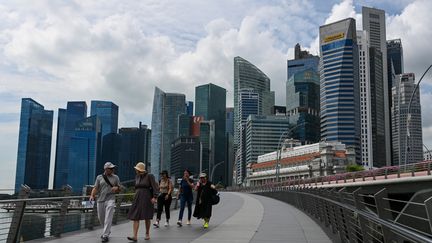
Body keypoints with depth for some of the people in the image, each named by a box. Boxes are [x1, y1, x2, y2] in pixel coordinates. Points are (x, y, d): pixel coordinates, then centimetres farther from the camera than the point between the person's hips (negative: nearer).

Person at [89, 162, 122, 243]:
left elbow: (119, 188, 12)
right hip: (100, 200, 2)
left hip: (110, 200, -2)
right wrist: (92, 195, -17)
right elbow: (95, 188, 0)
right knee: (101, 218, 12)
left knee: (108, 218, -12)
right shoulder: (99, 177, 6)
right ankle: (107, 231, 35)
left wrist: (117, 188, -11)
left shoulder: (115, 177, 7)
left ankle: (105, 235, -8)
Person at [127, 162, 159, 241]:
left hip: (147, 199, -5)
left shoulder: (149, 176, -9)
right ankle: (135, 236, -12)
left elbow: (155, 187, -11)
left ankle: (147, 234, 23)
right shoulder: (137, 177, 10)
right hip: (138, 199, 5)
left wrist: (154, 197, -19)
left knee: (147, 217, 5)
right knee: (135, 217, -7)